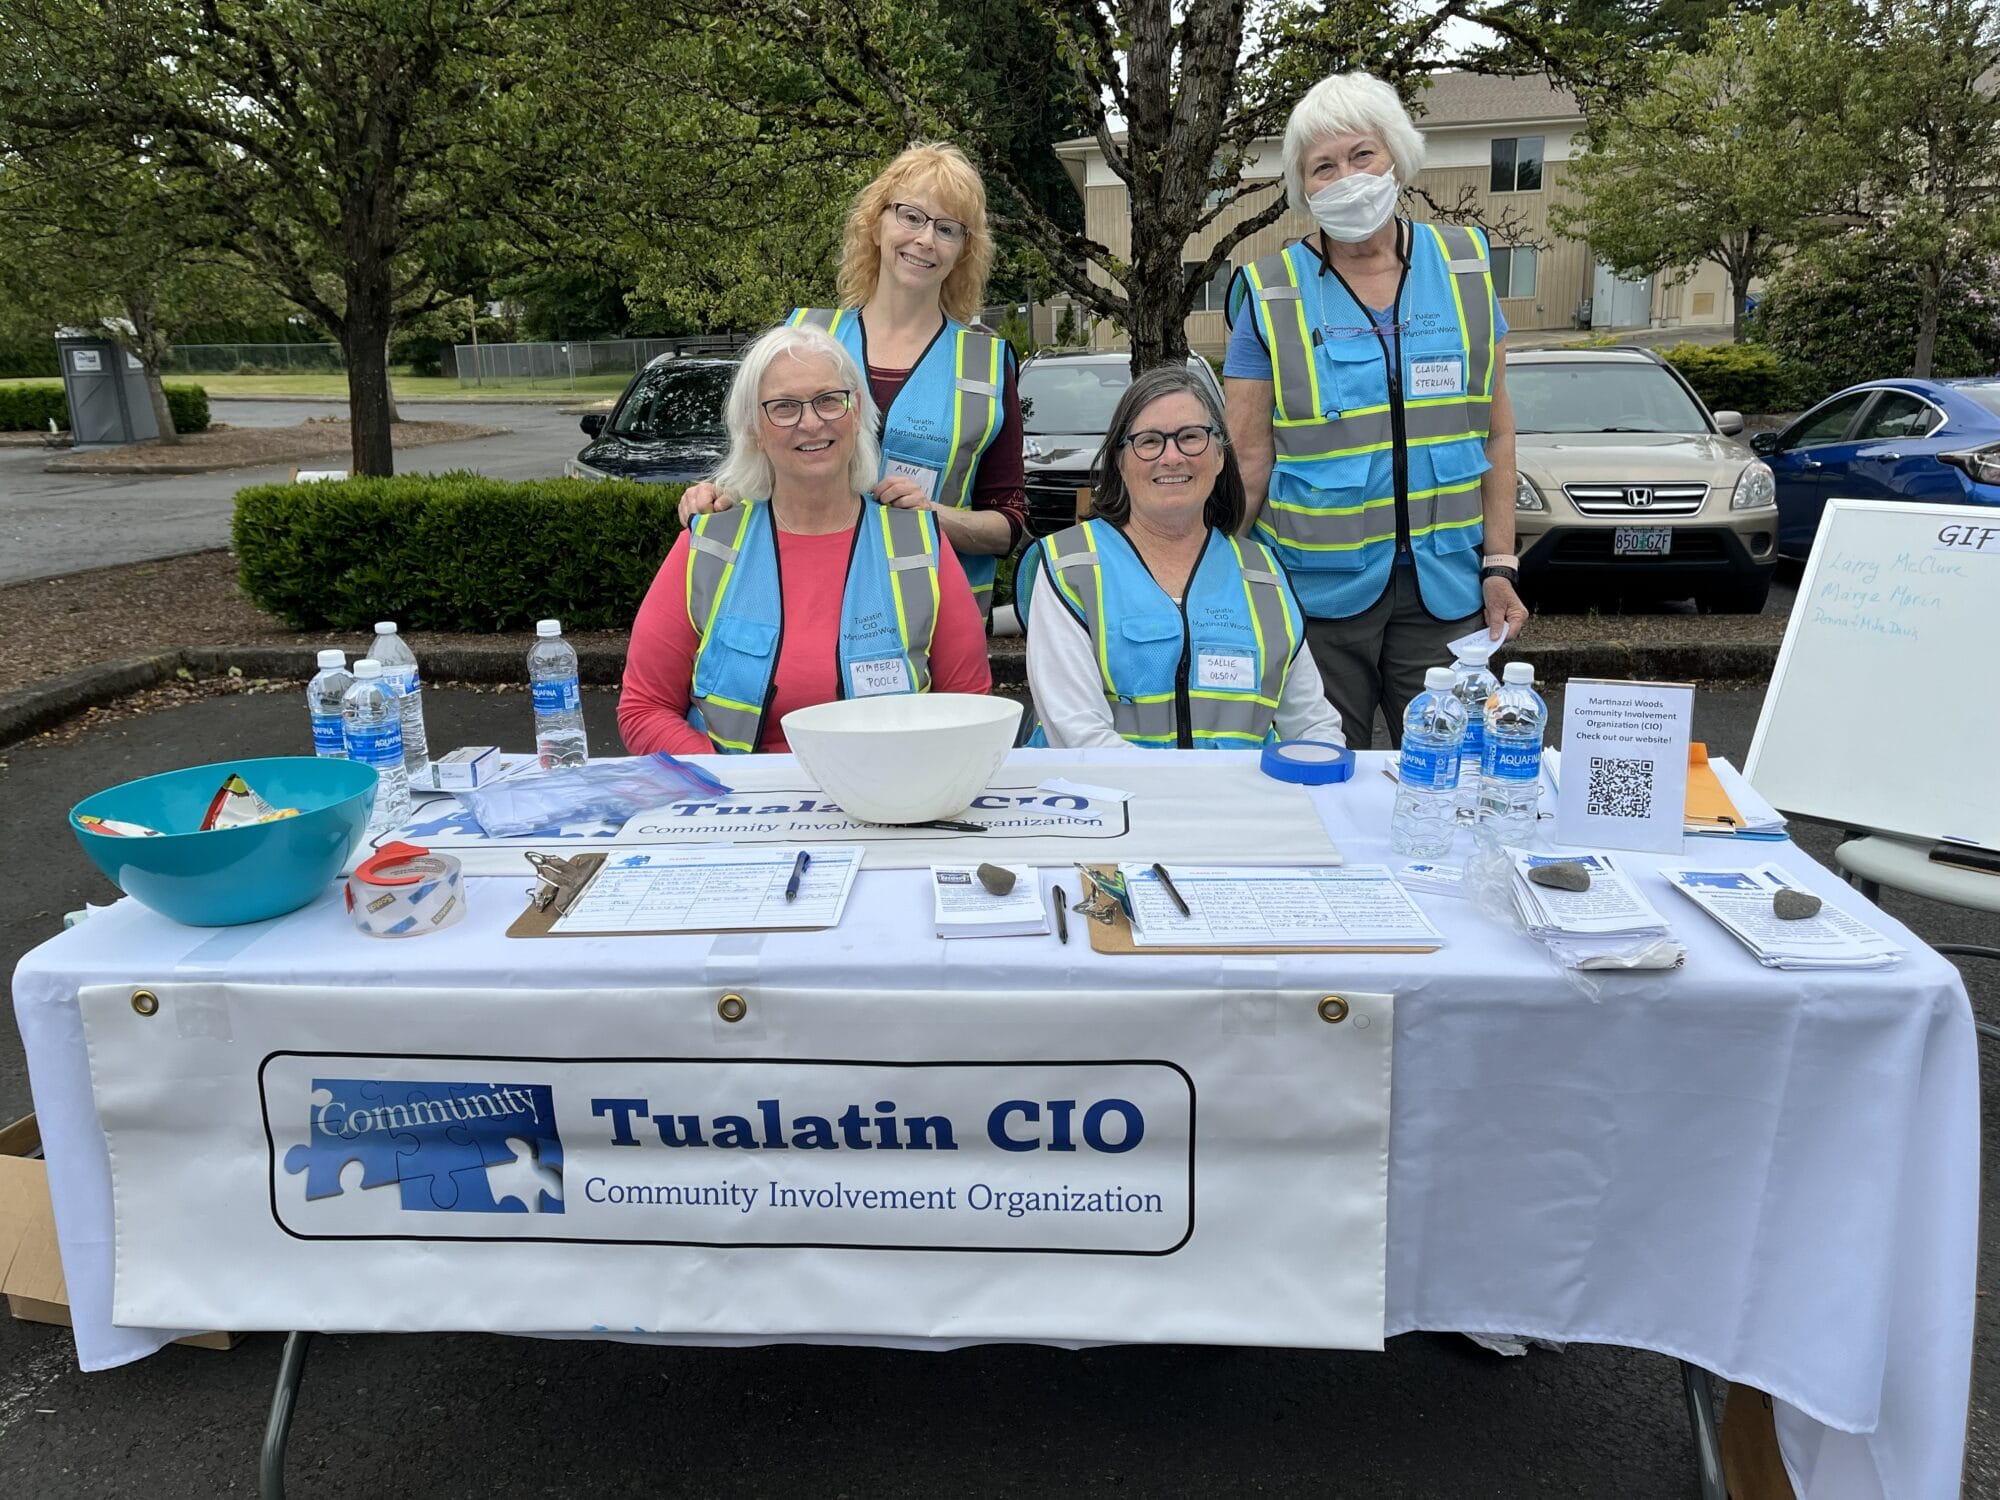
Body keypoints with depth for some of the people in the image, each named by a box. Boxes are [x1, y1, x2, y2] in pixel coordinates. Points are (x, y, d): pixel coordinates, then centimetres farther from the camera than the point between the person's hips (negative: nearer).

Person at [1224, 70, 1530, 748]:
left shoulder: (1464, 268, 6)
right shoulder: (1271, 294, -1)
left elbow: (1494, 427, 7)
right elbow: (1248, 458, -2)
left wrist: (1499, 563, 1)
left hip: (1443, 589, 2)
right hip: (1317, 588, -2)